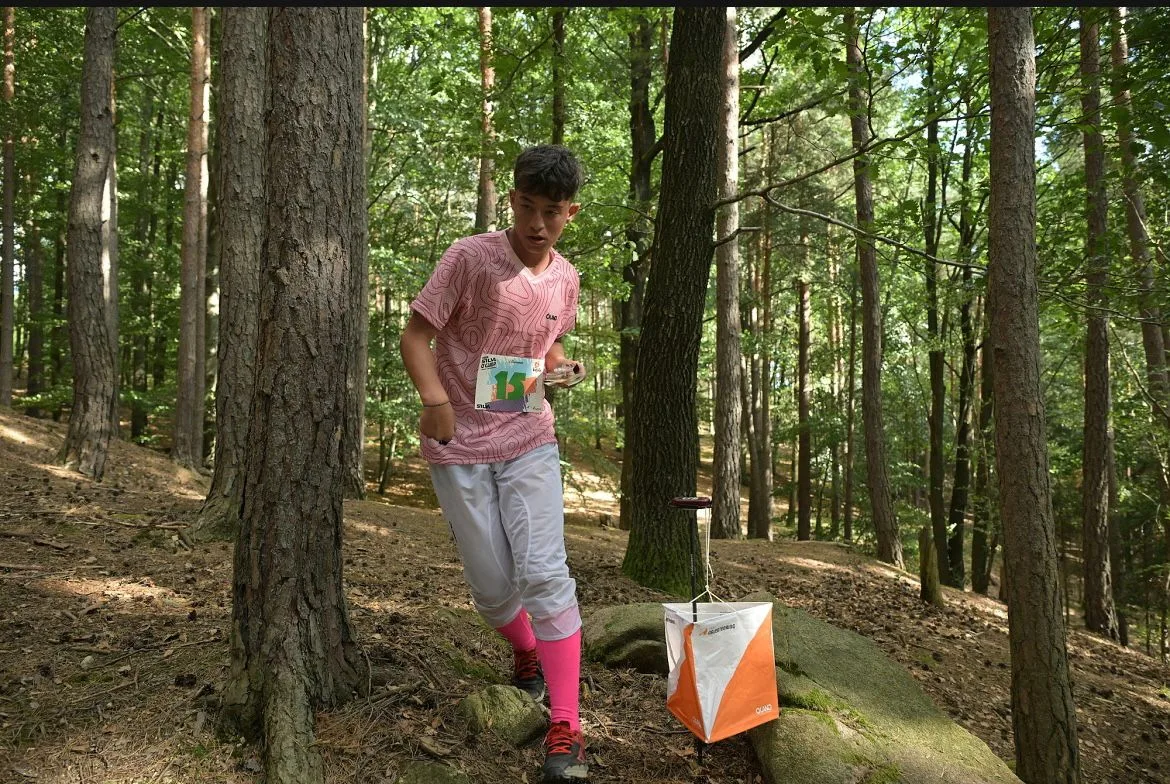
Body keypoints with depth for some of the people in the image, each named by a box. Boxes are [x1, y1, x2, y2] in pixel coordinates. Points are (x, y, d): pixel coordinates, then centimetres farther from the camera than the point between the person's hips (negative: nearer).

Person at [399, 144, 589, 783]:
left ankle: (565, 730, -4)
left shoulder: (564, 279, 3)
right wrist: (434, 399, -28)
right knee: (491, 583, 5)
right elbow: (415, 335, -10)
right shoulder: (470, 257, -12)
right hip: (459, 444, -2)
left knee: (544, 573, -11)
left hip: (527, 439, 2)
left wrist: (560, 368, -2)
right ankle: (527, 654, 39)